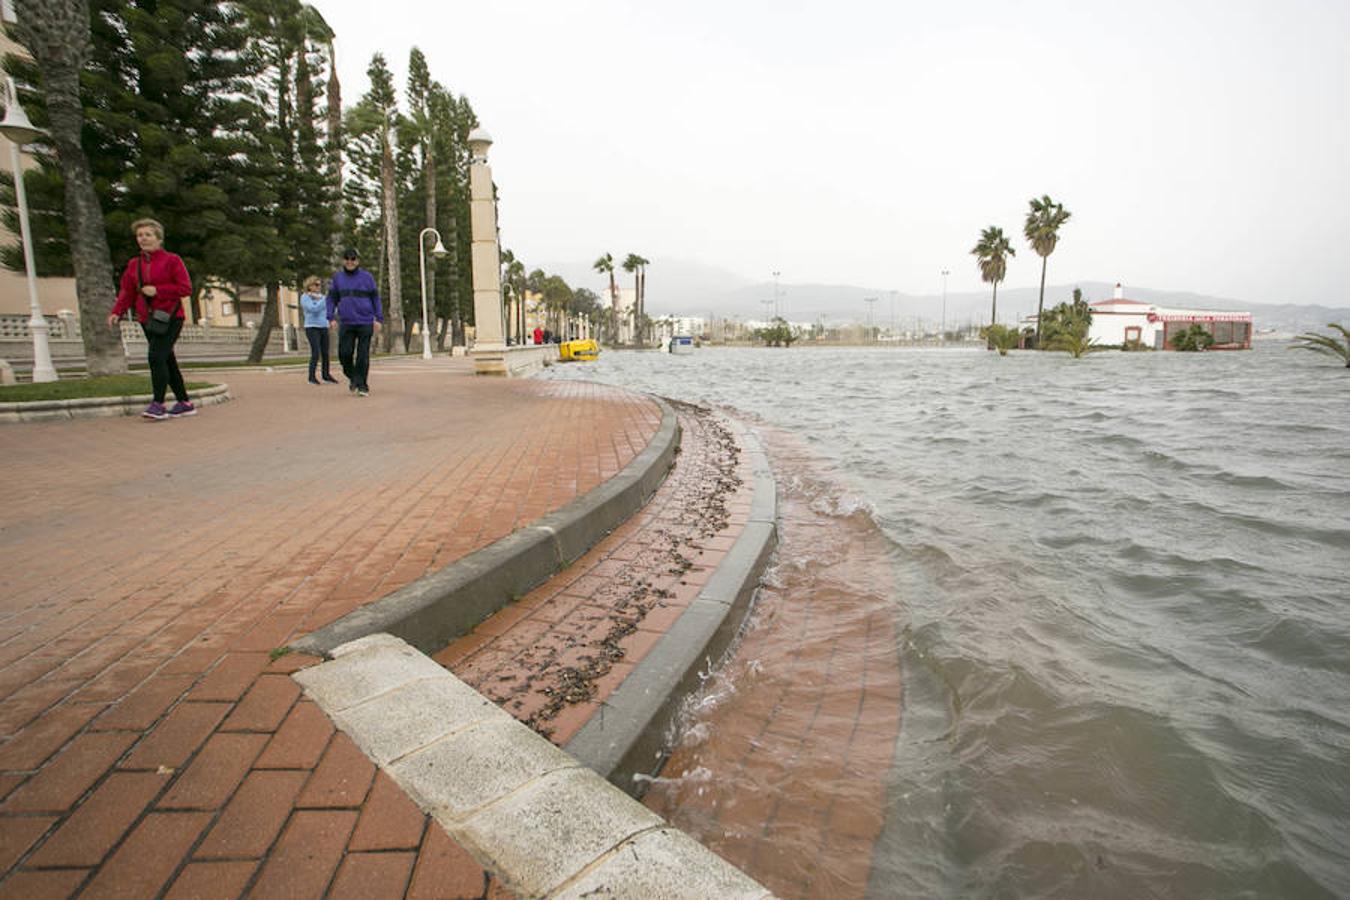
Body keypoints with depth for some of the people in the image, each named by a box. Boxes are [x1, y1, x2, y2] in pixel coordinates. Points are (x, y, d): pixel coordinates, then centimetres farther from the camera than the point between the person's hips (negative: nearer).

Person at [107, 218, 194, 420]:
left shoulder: (172, 260, -1)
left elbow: (186, 288, -8)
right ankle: (184, 403, 13)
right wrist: (117, 312, -1)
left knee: (156, 357, -18)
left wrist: (157, 290, -15)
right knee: (167, 360, 7)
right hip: (147, 319, 6)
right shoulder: (133, 264, 15)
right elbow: (126, 291, 13)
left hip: (169, 317, -6)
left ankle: (158, 404, -17)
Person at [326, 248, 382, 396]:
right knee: (344, 353, -4)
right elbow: (332, 298, 11)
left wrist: (379, 319, -1)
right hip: (346, 323, 2)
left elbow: (376, 298, 5)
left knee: (363, 355, -2)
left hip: (365, 322, -2)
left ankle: (362, 386, 6)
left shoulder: (367, 277, 3)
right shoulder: (337, 277, 8)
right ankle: (352, 378, 22)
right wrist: (331, 317, 1)